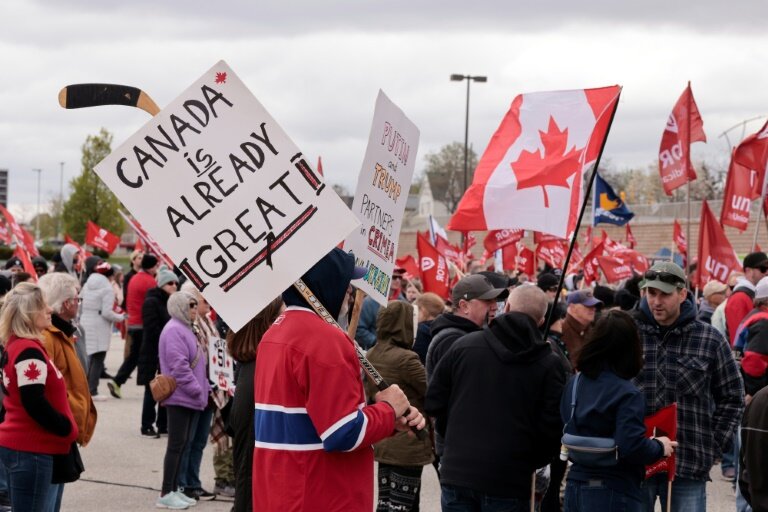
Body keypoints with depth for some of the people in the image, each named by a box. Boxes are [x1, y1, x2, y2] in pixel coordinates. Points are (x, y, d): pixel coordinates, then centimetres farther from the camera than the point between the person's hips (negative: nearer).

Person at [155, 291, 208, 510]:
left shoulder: (185, 328, 18)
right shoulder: (174, 330, -15)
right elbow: (178, 365, -21)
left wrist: (203, 388, 16)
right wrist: (196, 389, -18)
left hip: (190, 399, 10)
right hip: (179, 397, -10)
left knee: (182, 444, 12)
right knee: (177, 444, -7)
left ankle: (174, 490, 18)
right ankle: (166, 494, -4)